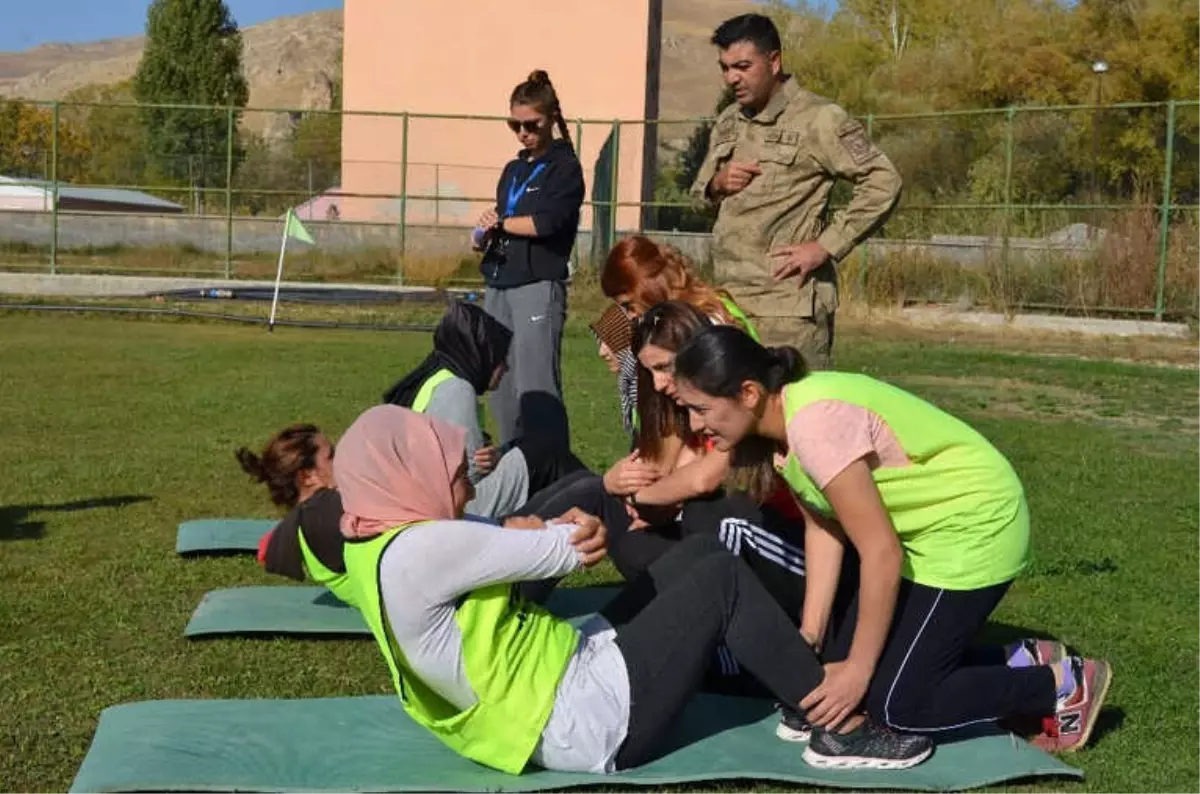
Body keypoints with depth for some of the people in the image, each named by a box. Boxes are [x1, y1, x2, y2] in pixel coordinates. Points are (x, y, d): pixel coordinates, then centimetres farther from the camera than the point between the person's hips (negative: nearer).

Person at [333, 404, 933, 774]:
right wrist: (571, 535, 5)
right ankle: (842, 728, 4)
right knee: (721, 579, -7)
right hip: (587, 720, -10)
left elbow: (508, 556, 10)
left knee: (702, 552, 9)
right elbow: (564, 556, -17)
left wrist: (566, 530, -9)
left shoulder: (385, 545, 8)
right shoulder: (415, 552, -25)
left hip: (570, 667, 10)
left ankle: (805, 698, 17)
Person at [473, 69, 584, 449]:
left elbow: (546, 222, -14)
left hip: (539, 286, -7)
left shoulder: (565, 168, -1)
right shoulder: (512, 171, 20)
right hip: (499, 286, 7)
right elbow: (495, 229, 18)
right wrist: (485, 234, -6)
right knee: (501, 392, 7)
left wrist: (500, 223, 1)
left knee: (536, 390, -14)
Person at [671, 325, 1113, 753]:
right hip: (926, 525, 9)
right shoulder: (784, 422, -3)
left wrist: (859, 668, -18)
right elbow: (824, 527, 2)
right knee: (842, 670, 8)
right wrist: (809, 634, -3)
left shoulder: (814, 425, -30)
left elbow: (881, 553, -27)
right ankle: (1021, 663, 19)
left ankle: (1064, 685, 7)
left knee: (897, 704, -9)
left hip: (974, 525, -9)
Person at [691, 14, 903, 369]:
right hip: (729, 299, 7)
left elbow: (882, 182, -8)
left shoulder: (818, 119, -5)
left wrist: (826, 246, -13)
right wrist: (716, 183, 2)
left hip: (791, 304, -7)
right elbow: (700, 189, 27)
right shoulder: (728, 122, 17)